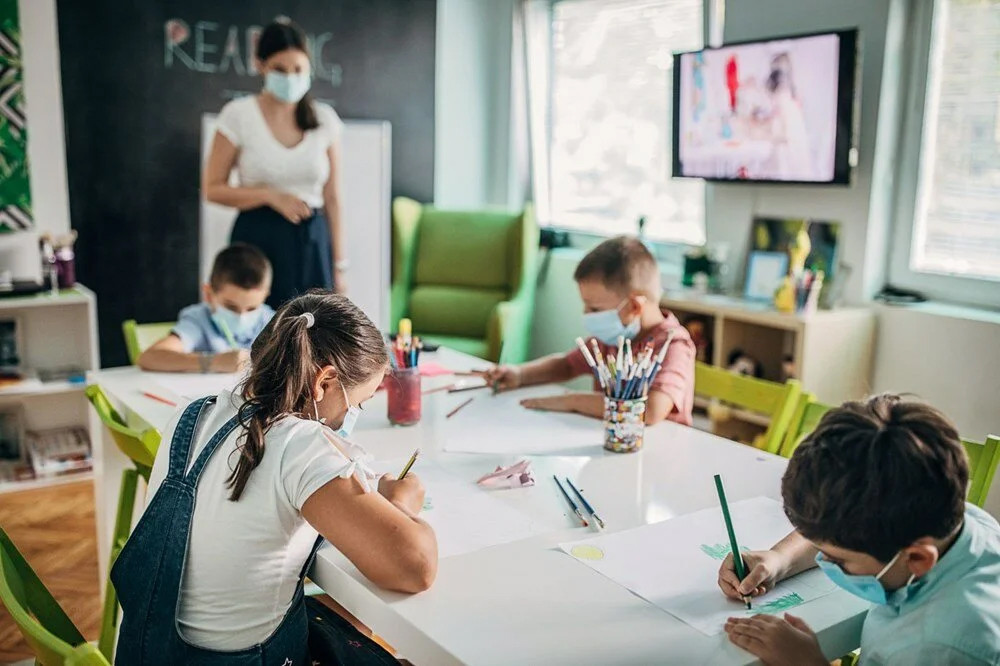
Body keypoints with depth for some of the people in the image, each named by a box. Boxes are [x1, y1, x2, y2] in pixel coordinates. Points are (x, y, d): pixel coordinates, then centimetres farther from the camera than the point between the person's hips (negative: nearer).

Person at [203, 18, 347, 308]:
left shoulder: (325, 119, 4)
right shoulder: (238, 115, -3)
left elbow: (331, 196, 7)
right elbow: (213, 188, 0)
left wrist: (339, 263, 6)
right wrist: (271, 195, -14)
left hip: (312, 241, 2)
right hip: (257, 240, -2)